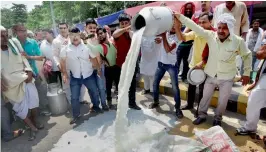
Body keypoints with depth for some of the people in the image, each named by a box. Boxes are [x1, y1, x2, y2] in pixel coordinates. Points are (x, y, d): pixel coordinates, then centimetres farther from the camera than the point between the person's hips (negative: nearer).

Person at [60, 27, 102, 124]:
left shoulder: (86, 46, -4)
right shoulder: (66, 49, -4)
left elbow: (93, 58, 2)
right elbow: (62, 61, 1)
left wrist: (98, 69, 0)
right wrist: (64, 74, -4)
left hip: (89, 75, 1)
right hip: (75, 77, 0)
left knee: (94, 92, 14)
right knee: (74, 97, 4)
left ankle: (95, 106, 40)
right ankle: (76, 115, 22)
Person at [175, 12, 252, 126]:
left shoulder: (238, 41, -14)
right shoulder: (211, 35, -13)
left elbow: (247, 55, 2)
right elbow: (195, 27, -18)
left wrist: (246, 73, 5)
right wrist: (179, 16, -23)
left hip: (227, 78, -1)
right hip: (211, 75, 1)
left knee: (222, 101, 12)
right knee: (205, 97, 15)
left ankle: (218, 118, 37)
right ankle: (202, 115, 36)